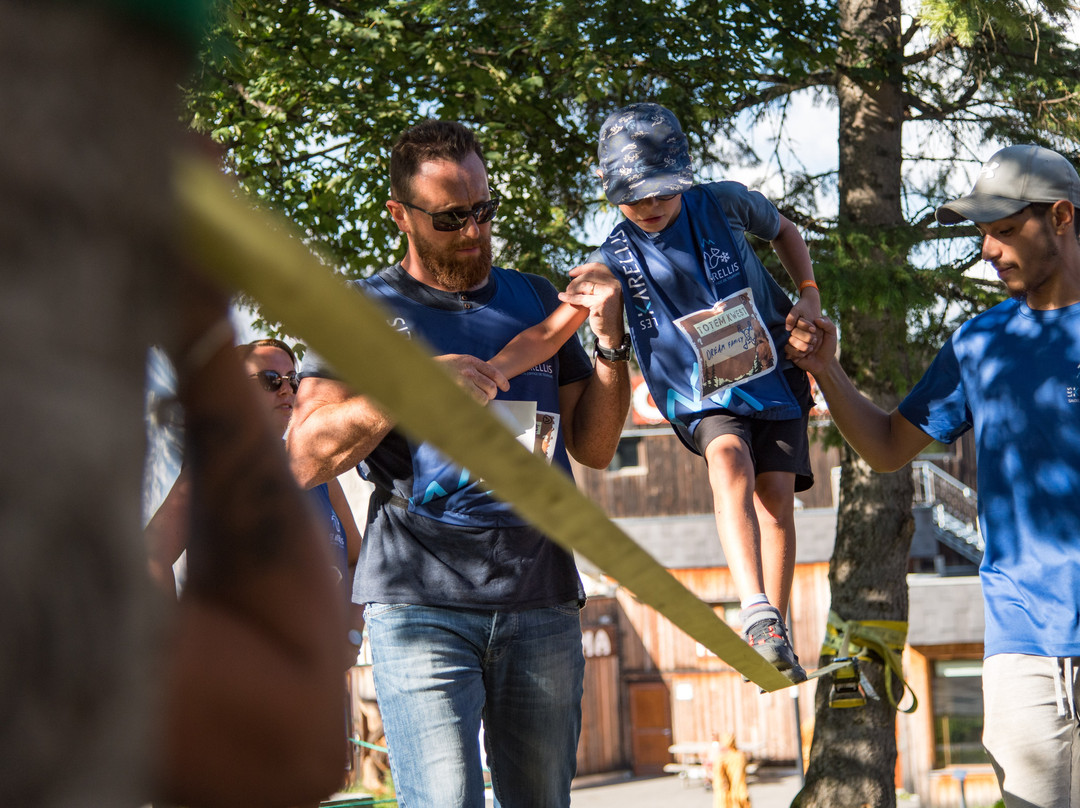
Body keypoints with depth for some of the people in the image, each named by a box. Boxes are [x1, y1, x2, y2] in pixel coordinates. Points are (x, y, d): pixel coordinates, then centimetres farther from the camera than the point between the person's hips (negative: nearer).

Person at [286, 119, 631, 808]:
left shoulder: (537, 301, 17)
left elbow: (594, 448, 14)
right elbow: (307, 458, -6)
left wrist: (609, 343, -1)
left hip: (540, 596, 4)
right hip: (423, 598, -4)